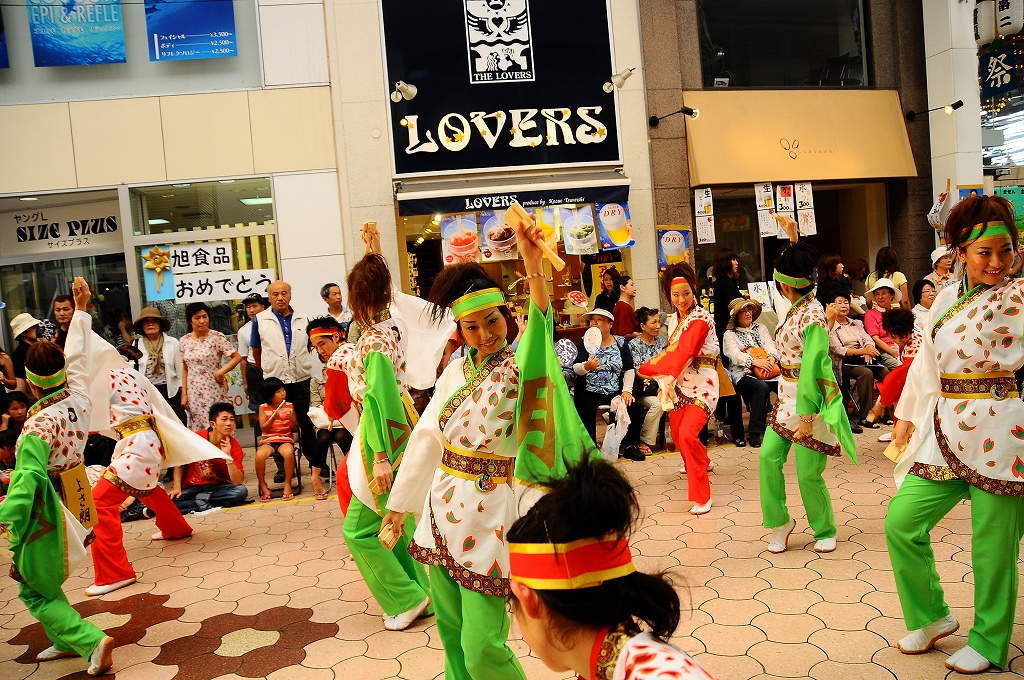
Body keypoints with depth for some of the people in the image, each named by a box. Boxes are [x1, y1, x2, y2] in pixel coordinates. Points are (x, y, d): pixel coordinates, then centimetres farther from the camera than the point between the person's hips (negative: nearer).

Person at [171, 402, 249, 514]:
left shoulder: (235, 446, -10)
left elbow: (238, 482, -17)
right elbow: (180, 465, 5)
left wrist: (228, 456, -24)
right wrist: (177, 487, -8)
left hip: (218, 487, 1)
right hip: (192, 487, -1)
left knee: (242, 491, -29)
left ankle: (202, 500, -15)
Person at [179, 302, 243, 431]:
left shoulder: (217, 337, -5)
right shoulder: (185, 341, 8)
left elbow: (237, 357, -8)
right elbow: (185, 369, 13)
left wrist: (220, 372, -18)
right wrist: (184, 394, 9)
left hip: (214, 391, -4)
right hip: (194, 394, 4)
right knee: (197, 429, 6)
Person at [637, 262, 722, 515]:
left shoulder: (701, 318, -14)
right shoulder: (674, 319, 11)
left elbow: (684, 351, -24)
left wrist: (648, 368, -23)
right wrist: (666, 381, 0)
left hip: (701, 385, -8)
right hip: (680, 385, 8)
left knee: (687, 434, -22)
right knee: (677, 435, 17)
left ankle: (701, 496, -11)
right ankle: (701, 463, 51)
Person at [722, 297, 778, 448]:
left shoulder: (761, 329, 25)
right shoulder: (729, 334, 11)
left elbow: (771, 346, 10)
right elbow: (735, 355, -5)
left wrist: (772, 358, -13)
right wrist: (755, 362, -20)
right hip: (742, 374, -3)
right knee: (762, 387, -35)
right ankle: (755, 433, -30)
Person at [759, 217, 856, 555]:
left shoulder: (812, 317, -21)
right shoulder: (799, 305, 3)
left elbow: (813, 369, -23)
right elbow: (799, 265, 24)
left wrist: (806, 417, -23)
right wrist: (792, 237, 23)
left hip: (809, 400, -8)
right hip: (787, 397, 8)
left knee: (808, 474, 0)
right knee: (769, 457, 2)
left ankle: (824, 531, 22)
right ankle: (780, 522, 15)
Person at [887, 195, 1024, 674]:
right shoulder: (945, 300, 11)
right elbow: (927, 362, 17)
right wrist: (906, 415, 18)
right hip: (948, 432, 5)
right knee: (902, 521, 4)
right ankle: (931, 616, 25)